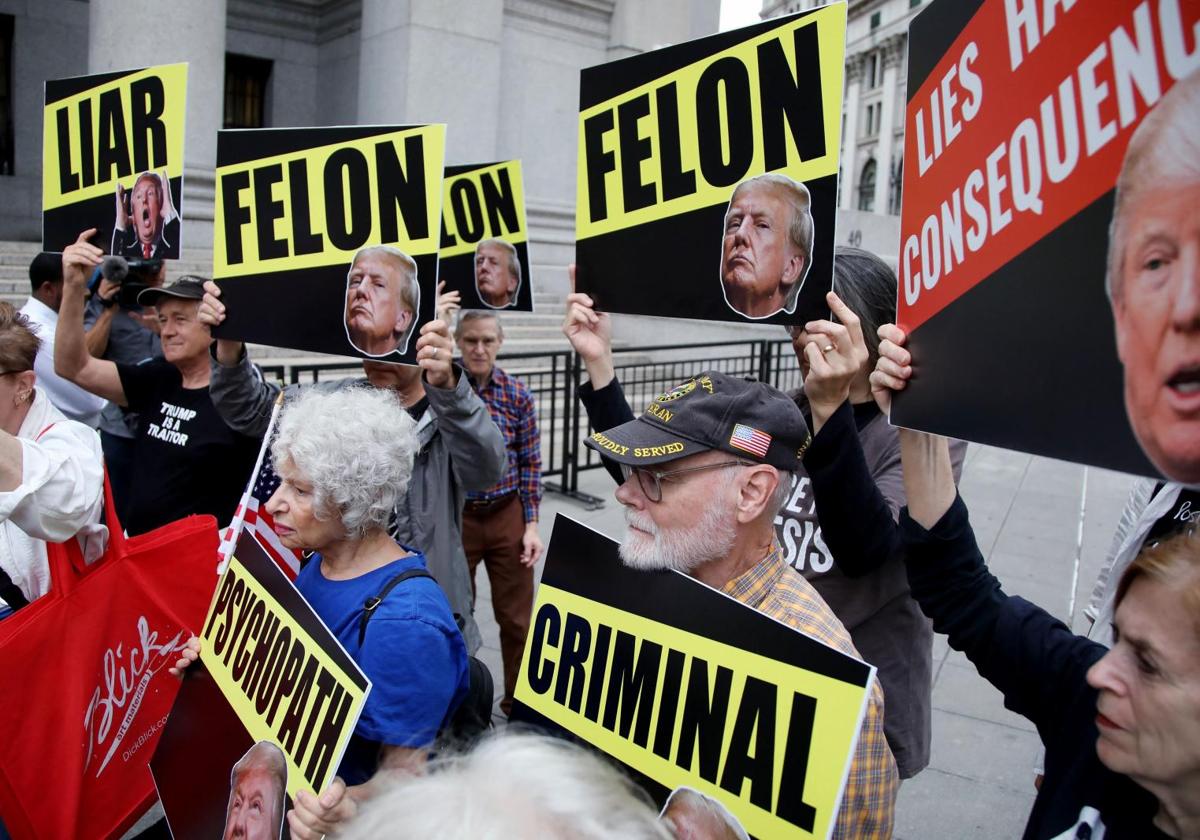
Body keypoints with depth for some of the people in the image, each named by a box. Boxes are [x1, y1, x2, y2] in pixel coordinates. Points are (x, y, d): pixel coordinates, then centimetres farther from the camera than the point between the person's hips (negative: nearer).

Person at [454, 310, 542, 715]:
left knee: (517, 617, 10)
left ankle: (520, 700, 29)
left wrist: (531, 525, -1)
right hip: (454, 517, -1)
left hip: (507, 516, 1)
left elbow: (530, 464, 2)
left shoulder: (518, 395, -2)